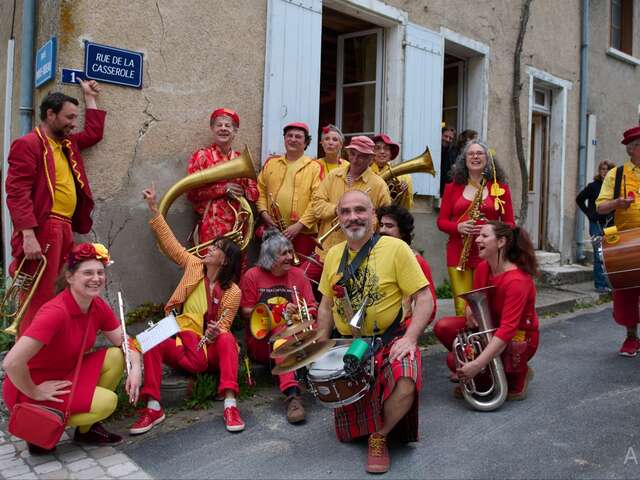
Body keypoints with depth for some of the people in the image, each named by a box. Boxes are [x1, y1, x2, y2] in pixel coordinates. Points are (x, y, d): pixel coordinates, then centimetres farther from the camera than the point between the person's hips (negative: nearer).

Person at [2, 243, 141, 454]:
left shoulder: (98, 306, -5)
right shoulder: (55, 312, -30)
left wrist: (135, 369, -18)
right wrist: (35, 393, -20)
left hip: (63, 376, 8)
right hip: (28, 391, -7)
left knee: (115, 357, -8)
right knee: (107, 401, -20)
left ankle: (86, 428, 7)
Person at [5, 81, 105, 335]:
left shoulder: (67, 144, 20)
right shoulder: (28, 144, -6)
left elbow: (94, 133, 37)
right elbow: (17, 192, -15)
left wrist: (89, 97, 32)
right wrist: (28, 235, -23)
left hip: (64, 228, 9)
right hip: (42, 230, -9)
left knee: (49, 293, 13)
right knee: (38, 298, -8)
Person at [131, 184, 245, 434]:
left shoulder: (232, 292, -3)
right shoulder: (194, 266, 7)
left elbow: (223, 327, -7)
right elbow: (169, 241, 7)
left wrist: (214, 333, -31)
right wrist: (154, 208, 4)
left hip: (212, 349, -3)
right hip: (183, 344, 3)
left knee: (227, 338, -35)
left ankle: (230, 405, -39)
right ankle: (153, 407, -26)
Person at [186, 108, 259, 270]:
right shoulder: (201, 156, 1)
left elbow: (254, 192, 12)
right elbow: (192, 191, -8)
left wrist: (242, 192, -9)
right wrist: (224, 189, -14)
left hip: (238, 225, 4)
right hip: (211, 227, -4)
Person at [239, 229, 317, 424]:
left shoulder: (298, 275, 10)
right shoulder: (252, 276, 2)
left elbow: (312, 309, 9)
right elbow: (245, 311, -2)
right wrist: (278, 313, -13)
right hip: (261, 341, -2)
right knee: (281, 332, -36)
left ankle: (292, 393, -41)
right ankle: (292, 393, -47)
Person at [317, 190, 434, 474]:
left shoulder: (395, 248, -11)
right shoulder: (334, 255, 5)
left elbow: (424, 299, -12)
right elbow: (326, 305, 15)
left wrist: (409, 339, -24)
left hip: (390, 340, -4)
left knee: (405, 387, -34)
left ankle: (379, 436, -2)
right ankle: (365, 429, 37)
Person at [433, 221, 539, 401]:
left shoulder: (517, 280, -28)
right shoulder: (482, 267, -4)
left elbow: (507, 329, -34)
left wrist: (478, 364, -41)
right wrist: (470, 311, -20)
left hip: (519, 338, -7)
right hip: (491, 327, 7)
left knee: (455, 361, -22)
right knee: (443, 327, -14)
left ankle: (518, 376, 0)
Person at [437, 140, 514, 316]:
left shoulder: (500, 187, 7)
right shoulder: (453, 187, 10)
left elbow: (509, 224, 7)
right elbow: (441, 221, 9)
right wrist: (458, 227, -11)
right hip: (458, 254, 1)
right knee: (462, 309, -5)